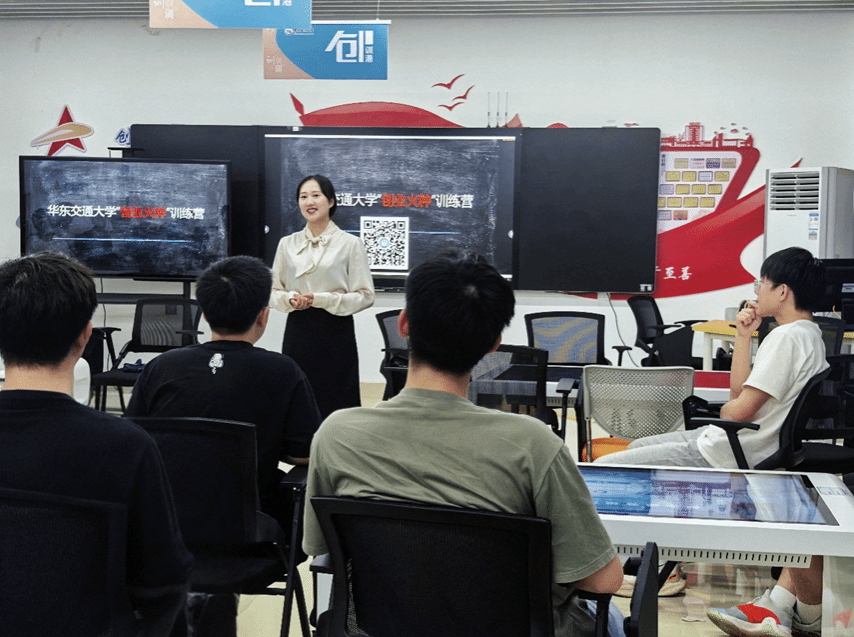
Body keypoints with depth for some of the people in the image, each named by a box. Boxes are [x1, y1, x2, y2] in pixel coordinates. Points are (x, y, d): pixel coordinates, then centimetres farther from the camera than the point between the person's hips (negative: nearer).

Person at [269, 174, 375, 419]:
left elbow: (365, 296, -4)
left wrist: (322, 299, -14)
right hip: (298, 332, 3)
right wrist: (290, 299, -9)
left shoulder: (350, 244, -1)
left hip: (335, 332, -3)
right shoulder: (287, 244, 10)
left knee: (336, 405, -4)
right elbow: (274, 292, 14)